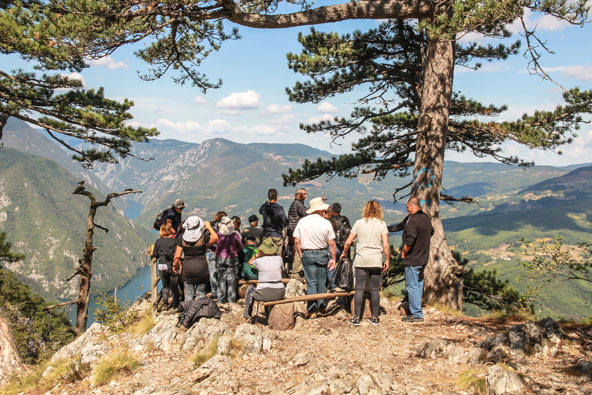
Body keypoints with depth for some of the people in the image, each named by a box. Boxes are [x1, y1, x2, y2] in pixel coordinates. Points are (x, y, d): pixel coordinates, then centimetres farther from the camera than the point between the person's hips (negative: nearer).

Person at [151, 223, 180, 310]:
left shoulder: (158, 242, 2)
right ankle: (175, 305, 13)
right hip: (172, 266, -2)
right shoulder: (174, 241, -5)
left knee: (165, 286, 17)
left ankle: (165, 303, 13)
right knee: (174, 287, 10)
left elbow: (154, 256, 7)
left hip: (162, 266, 2)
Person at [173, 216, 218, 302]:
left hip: (187, 269, 1)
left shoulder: (181, 239, -7)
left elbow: (177, 256, -5)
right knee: (200, 293, 11)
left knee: (188, 294, 12)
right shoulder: (203, 237, -12)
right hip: (201, 269, -1)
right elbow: (215, 238, 5)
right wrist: (209, 226, 12)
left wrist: (174, 265, 13)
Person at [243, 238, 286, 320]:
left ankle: (247, 314, 32)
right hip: (279, 293, 3)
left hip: (264, 294, -2)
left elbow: (250, 262, 21)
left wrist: (257, 255, 11)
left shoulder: (259, 260, -4)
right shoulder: (279, 258, 2)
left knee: (250, 289, 29)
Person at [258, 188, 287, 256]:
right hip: (277, 235, -3)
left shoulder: (264, 207, -5)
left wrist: (266, 202, 18)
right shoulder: (280, 209, -13)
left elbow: (260, 211, 21)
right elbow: (285, 223, -7)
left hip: (266, 235, 3)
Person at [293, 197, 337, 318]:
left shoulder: (302, 222, -3)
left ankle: (312, 310, 2)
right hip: (322, 254, 0)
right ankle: (321, 306, 24)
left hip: (307, 254, 0)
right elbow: (332, 243, -5)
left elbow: (296, 241, -2)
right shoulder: (326, 223, -6)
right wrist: (333, 258, 2)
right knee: (321, 282, 13)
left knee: (311, 282, 3)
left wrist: (301, 255, 8)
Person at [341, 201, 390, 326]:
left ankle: (356, 318, 7)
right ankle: (375, 317, 17)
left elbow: (348, 242, -1)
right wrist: (387, 260, 5)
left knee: (359, 289, 4)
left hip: (361, 260, 0)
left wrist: (344, 253, 16)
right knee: (375, 290, 9)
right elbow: (386, 245, -6)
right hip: (376, 260, 0)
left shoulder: (359, 223, 1)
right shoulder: (382, 224, 0)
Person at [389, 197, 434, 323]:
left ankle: (417, 314, 2)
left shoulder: (413, 221, -22)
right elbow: (431, 232, 25)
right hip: (423, 258, 10)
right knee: (419, 284, 17)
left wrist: (403, 252, -9)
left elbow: (409, 241, -26)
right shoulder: (427, 218, 8)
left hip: (412, 259, -10)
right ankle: (417, 310, 27)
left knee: (412, 286, -2)